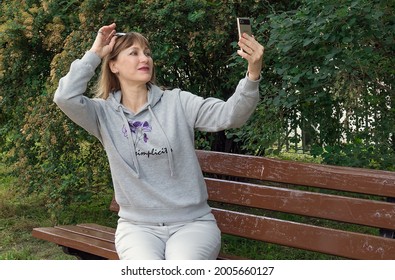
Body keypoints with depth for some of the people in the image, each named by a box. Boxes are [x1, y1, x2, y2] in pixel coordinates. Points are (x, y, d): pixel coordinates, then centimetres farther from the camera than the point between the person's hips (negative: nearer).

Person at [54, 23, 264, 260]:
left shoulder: (177, 102, 1)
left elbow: (229, 115, -12)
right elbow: (66, 97, -16)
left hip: (192, 222, 0)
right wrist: (95, 54, -5)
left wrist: (253, 75, -30)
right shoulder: (104, 113, 3)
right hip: (137, 225, 0)